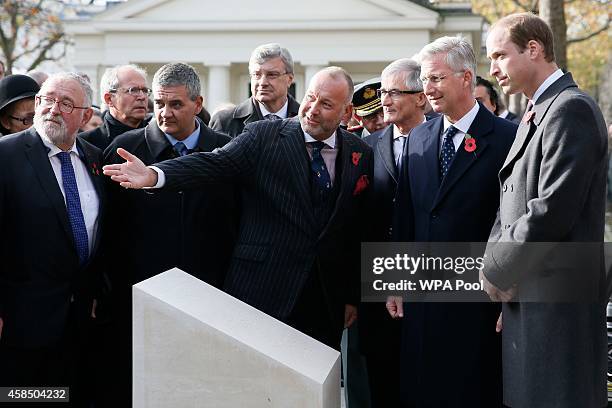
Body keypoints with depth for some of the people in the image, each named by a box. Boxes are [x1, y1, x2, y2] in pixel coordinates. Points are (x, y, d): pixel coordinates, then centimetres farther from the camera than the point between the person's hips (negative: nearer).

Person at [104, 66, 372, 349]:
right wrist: (154, 175, -34)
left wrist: (352, 296, 9)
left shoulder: (362, 155, 6)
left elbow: (358, 232, 9)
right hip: (261, 292, -3)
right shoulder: (263, 136, -2)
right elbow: (214, 164, -17)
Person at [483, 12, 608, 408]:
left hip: (556, 299, -9)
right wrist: (496, 268, 2)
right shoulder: (536, 114, 18)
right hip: (525, 296, 9)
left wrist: (495, 271, -11)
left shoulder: (572, 109, -13)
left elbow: (552, 211, -21)